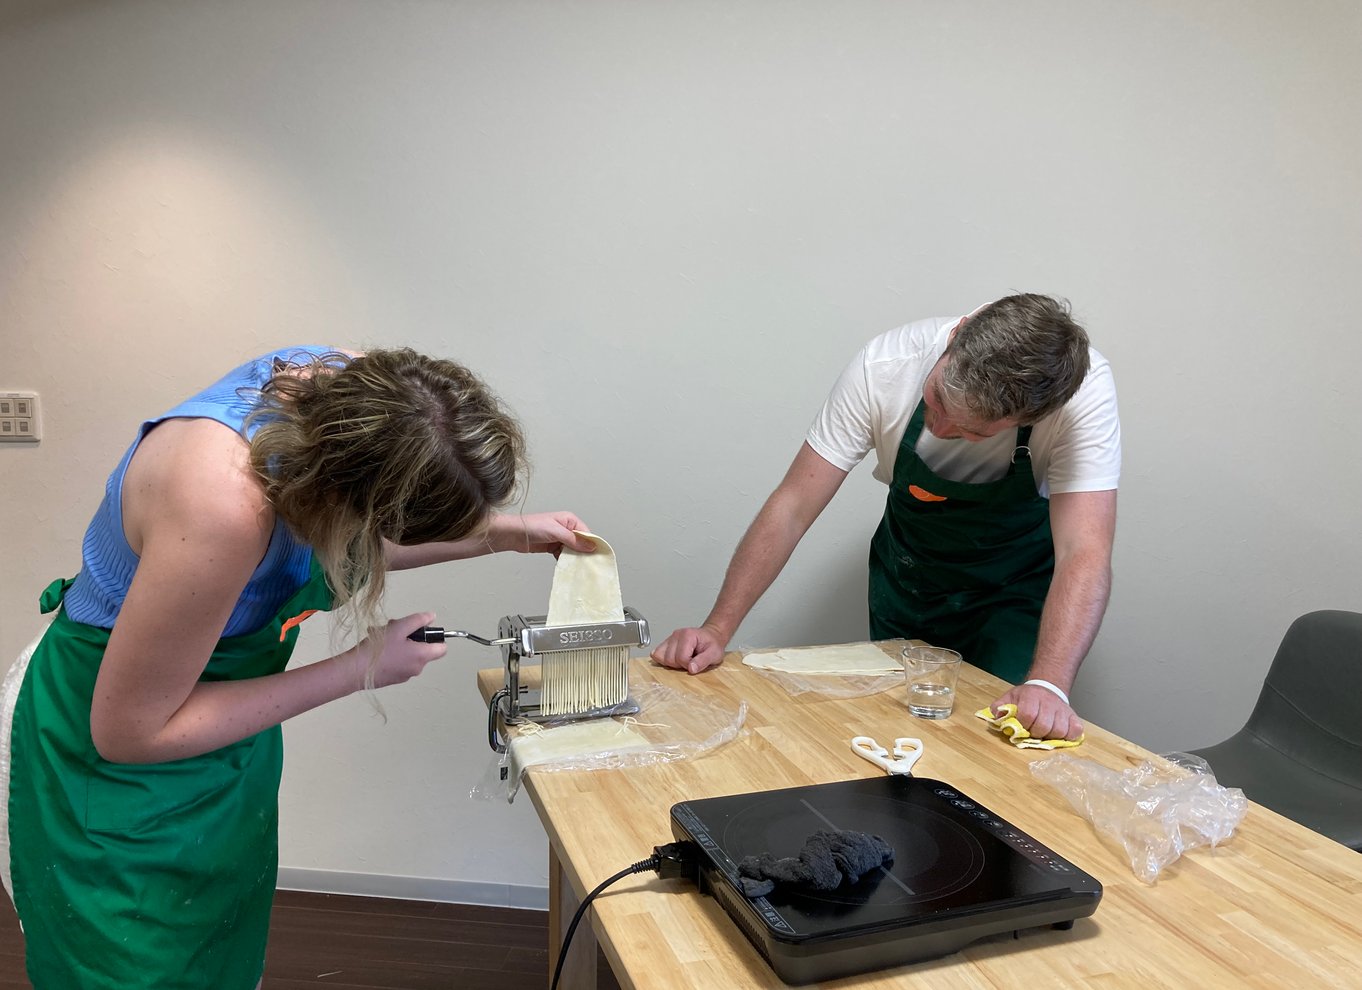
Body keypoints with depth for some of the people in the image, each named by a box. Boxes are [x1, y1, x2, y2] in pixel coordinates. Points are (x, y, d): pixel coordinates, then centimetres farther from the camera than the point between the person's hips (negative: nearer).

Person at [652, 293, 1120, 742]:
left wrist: (1048, 684, -52)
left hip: (1019, 583, -1)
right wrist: (717, 629, -30)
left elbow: (1084, 553, -37)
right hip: (909, 571, 2)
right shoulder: (884, 367, -29)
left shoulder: (1083, 393, -32)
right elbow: (792, 507, -26)